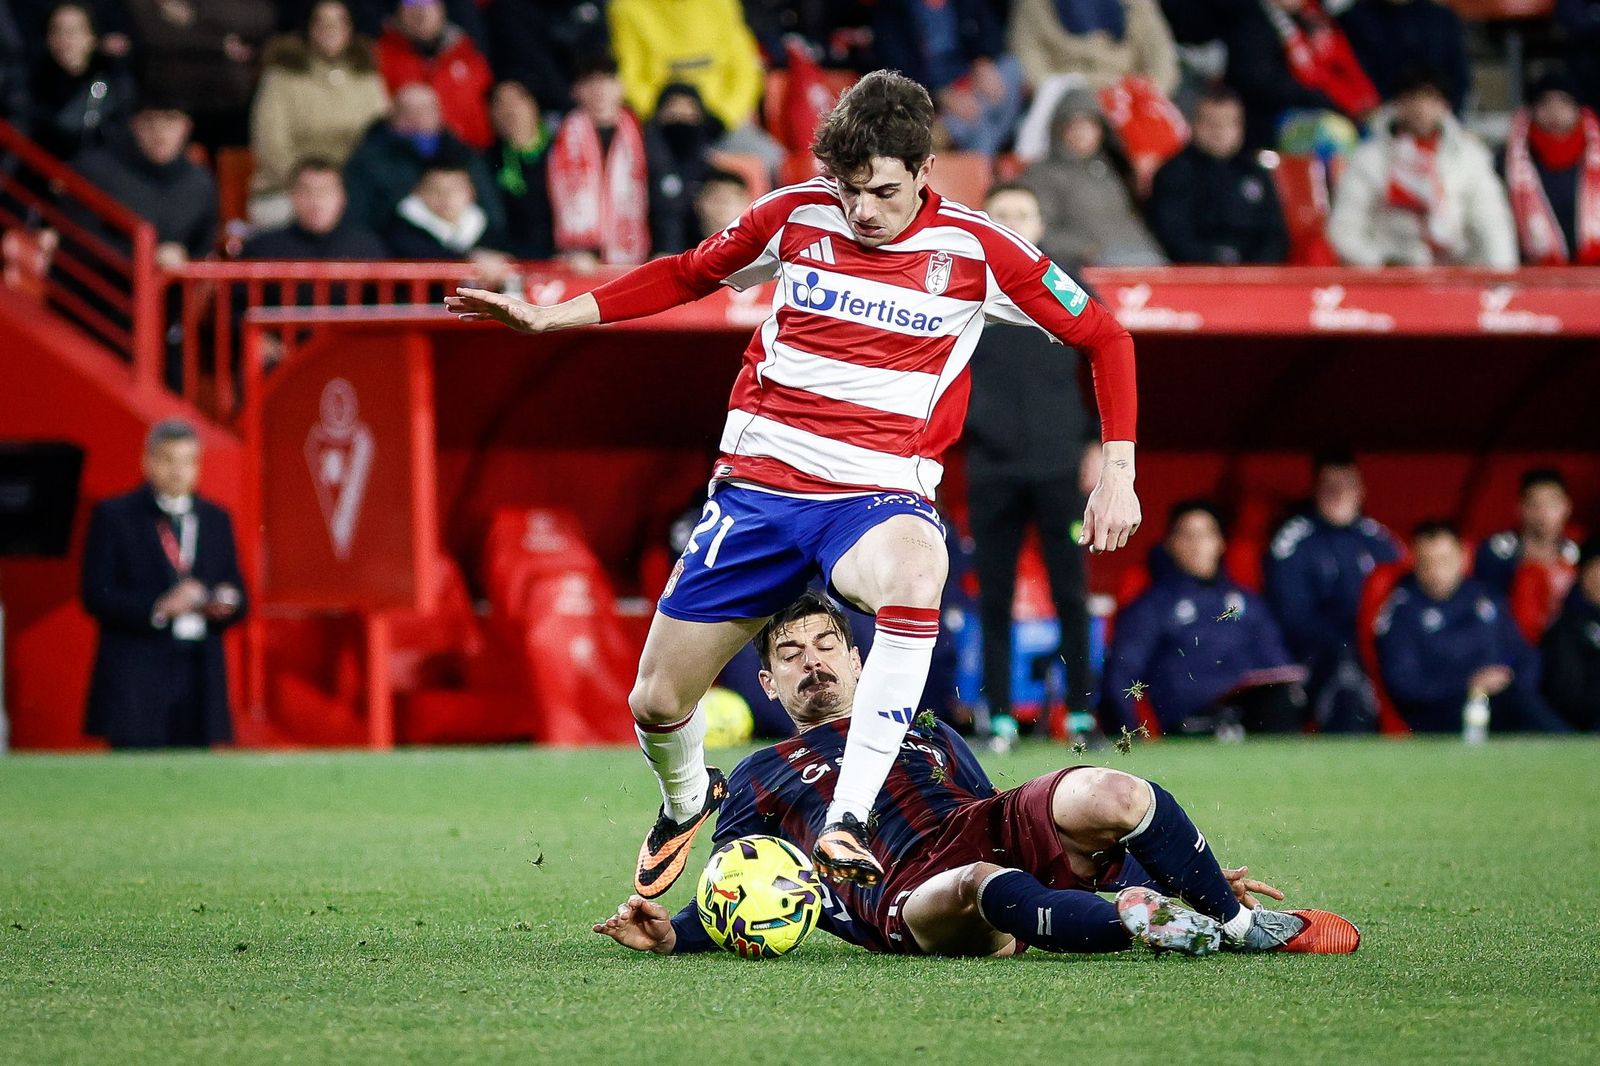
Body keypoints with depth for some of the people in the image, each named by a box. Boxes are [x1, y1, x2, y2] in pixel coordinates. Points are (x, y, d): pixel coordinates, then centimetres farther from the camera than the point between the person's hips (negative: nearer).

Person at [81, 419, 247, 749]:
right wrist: (159, 607, -19)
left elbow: (237, 596, 17)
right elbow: (96, 596, -6)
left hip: (200, 675, 4)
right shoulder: (114, 515, 2)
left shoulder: (215, 519, 16)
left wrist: (226, 604, -8)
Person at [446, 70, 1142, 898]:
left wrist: (1117, 473, -3)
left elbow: (1102, 337, 4)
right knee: (656, 703, 3)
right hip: (759, 482, 3)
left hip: (879, 494, -3)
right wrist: (546, 317, 11)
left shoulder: (975, 251, -6)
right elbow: (686, 276, 17)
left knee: (914, 580, -41)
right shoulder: (795, 217, -1)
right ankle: (685, 804, 41)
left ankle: (846, 821, -38)